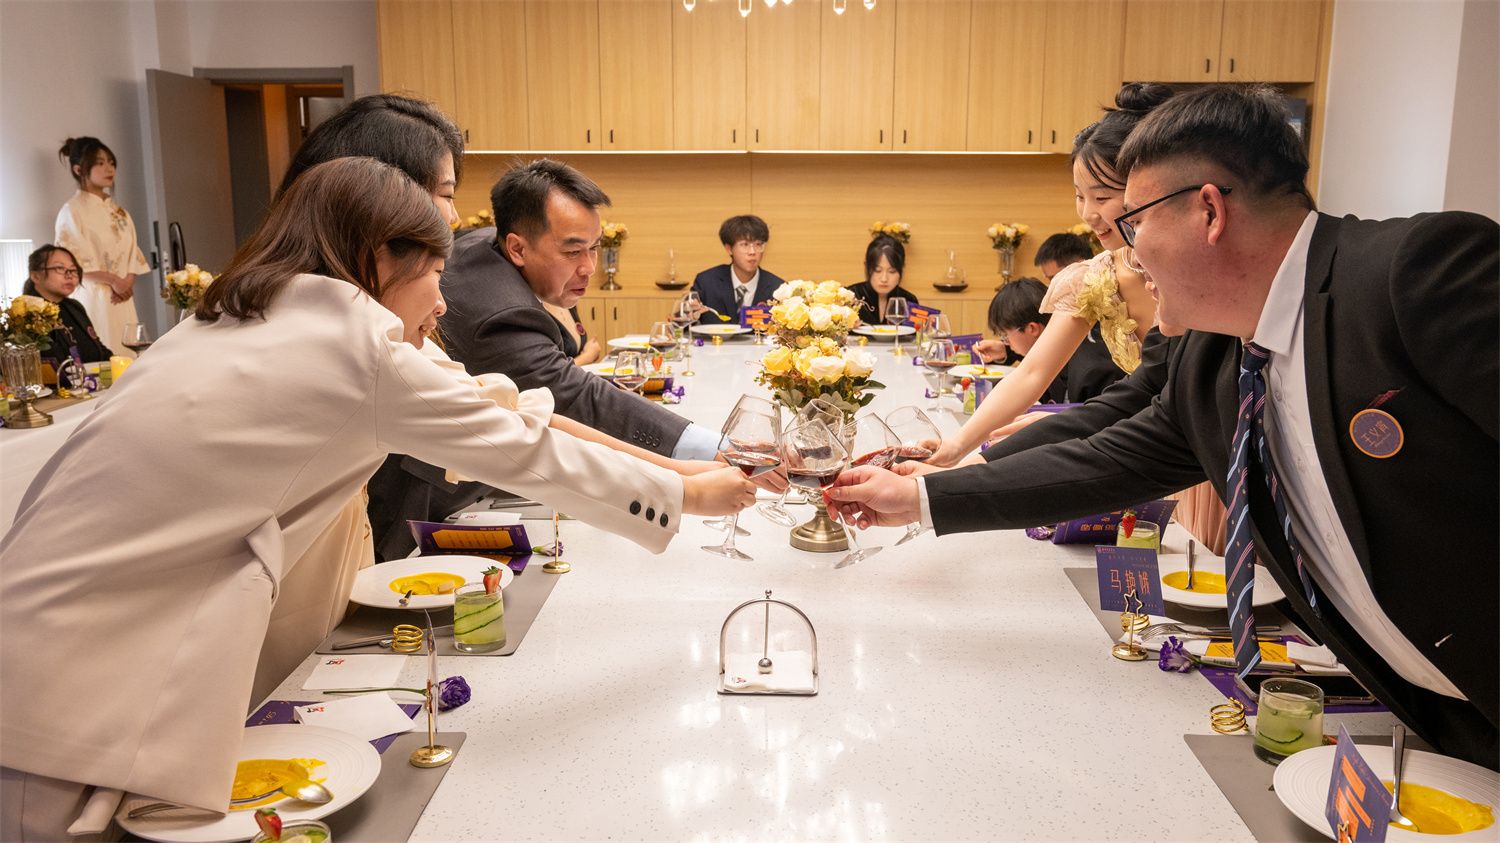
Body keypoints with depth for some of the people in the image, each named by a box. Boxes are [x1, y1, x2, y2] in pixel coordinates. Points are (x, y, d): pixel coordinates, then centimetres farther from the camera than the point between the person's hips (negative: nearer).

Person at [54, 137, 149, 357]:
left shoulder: (118, 210, 16)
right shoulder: (72, 210, -4)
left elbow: (132, 251, 12)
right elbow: (73, 260, -11)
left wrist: (128, 281, -6)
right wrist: (112, 280, -15)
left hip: (122, 298, 6)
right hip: (93, 297, -6)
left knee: (128, 354, 1)